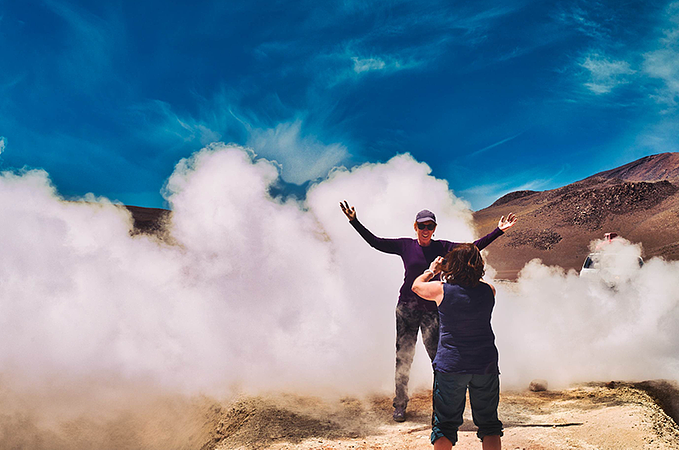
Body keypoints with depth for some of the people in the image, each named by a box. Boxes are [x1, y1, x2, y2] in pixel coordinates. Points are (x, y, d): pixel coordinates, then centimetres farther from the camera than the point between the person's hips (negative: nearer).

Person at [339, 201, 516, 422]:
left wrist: (498, 231, -8)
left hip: (432, 310, 0)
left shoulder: (442, 247, 2)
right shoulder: (405, 245, 2)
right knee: (403, 358, 5)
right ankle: (400, 405, 18)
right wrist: (355, 222, -5)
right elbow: (376, 242, 1)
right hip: (406, 308, 0)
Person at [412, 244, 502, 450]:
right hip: (486, 365, 2)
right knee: (489, 424, 13)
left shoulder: (442, 290, -10)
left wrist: (431, 271, 28)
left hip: (450, 366, -2)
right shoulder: (488, 291, -4)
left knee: (445, 425, 6)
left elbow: (416, 286, 11)